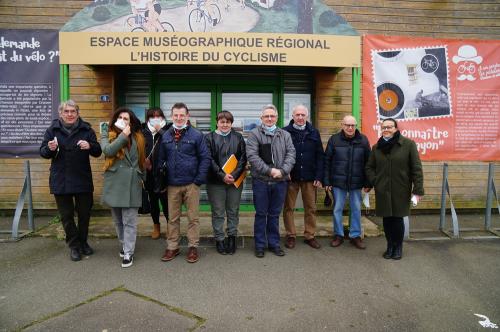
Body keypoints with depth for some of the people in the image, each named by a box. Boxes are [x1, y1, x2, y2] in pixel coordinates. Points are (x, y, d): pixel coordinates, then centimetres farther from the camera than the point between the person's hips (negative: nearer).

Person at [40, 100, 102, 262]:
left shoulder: (86, 129, 0)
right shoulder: (52, 130, 2)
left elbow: (97, 152, 1)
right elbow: (43, 152, 5)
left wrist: (90, 146, -21)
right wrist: (50, 148, -18)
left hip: (83, 180, 0)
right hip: (60, 181, 0)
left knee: (84, 213, 10)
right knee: (66, 215, 8)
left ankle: (83, 242, 30)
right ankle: (74, 246, 22)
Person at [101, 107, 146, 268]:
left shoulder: (137, 137, 7)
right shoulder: (107, 134, 4)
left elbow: (142, 159, 11)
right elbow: (107, 150, -16)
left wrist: (142, 177, 10)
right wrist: (123, 136, -14)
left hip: (131, 184, -1)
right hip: (114, 184, 1)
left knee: (129, 221, 1)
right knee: (118, 221, 15)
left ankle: (128, 253, 8)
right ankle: (124, 245, 35)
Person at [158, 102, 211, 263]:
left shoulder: (196, 135, -3)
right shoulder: (165, 136, 7)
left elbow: (205, 158, -4)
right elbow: (161, 159, 11)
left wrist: (199, 180, -10)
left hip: (191, 184, -3)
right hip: (172, 184, 3)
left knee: (193, 217, 7)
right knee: (173, 218, 11)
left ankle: (193, 247, 19)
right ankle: (172, 247, 24)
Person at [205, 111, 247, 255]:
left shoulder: (238, 137, 8)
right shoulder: (210, 138, 2)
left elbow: (243, 158, 2)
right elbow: (209, 159, -6)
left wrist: (234, 175, -11)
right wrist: (222, 175, -15)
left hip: (235, 181, 2)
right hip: (216, 181, -2)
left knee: (233, 211, 10)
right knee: (218, 212, 5)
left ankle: (232, 237, 22)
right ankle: (219, 239, 17)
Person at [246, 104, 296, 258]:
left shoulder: (285, 135, 10)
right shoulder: (254, 134, -1)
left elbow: (291, 154, 1)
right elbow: (252, 155, -11)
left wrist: (282, 171, -15)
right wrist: (269, 170, -17)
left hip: (280, 181, 3)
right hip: (260, 180, -2)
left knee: (275, 214, 13)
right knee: (261, 214, 7)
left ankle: (274, 243, 25)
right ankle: (260, 245, 20)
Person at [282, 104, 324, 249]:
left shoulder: (314, 132, 5)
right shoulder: (285, 132, -1)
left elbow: (320, 156, 3)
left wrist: (319, 177, -3)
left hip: (309, 177, 2)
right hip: (290, 177, -2)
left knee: (311, 208, 8)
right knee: (289, 207, 7)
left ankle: (310, 236, 22)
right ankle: (291, 235, 21)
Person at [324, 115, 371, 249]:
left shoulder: (363, 140, 0)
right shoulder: (334, 139, -3)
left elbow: (368, 163, 3)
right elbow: (327, 161, -1)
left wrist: (368, 183, 1)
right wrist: (327, 181, -4)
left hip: (356, 183, 1)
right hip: (338, 182, -1)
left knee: (356, 209, 10)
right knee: (337, 209, 8)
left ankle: (355, 235, 24)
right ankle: (338, 235, 22)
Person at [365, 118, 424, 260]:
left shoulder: (408, 144, -4)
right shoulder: (377, 147, 9)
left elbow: (416, 168, -5)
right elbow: (369, 167, 16)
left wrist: (418, 189, -9)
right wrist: (374, 181, 1)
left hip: (400, 191, -3)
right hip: (382, 191, 3)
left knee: (397, 218, 1)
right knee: (387, 219, 8)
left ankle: (398, 247, 22)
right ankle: (390, 246, 26)